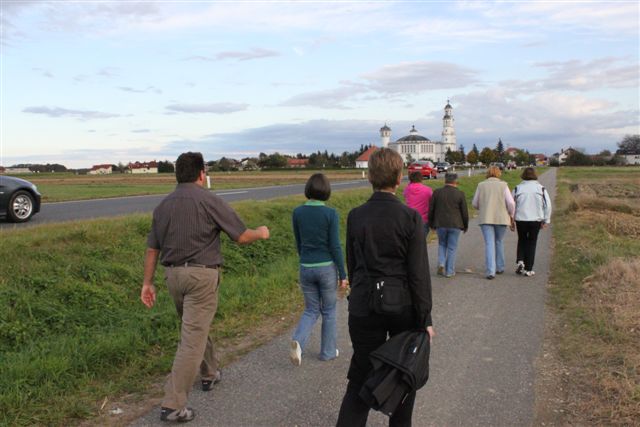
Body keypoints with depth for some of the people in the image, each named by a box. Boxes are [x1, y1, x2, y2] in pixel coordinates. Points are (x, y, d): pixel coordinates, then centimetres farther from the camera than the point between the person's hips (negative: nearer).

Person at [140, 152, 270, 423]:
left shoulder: (163, 205, 7)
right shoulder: (208, 200, -10)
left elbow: (152, 249, 10)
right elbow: (241, 237, -7)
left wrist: (147, 283, 16)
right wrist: (261, 233, 13)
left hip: (173, 274, 7)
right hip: (201, 275, -7)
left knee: (195, 327, 25)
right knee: (192, 339, -3)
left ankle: (209, 374, 44)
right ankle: (173, 405, -3)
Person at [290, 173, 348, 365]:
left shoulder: (297, 212, -3)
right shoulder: (331, 214, -14)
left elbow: (298, 243, 7)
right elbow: (335, 246, -12)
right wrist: (343, 274, -4)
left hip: (306, 268, 3)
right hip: (327, 267, -3)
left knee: (311, 310, 16)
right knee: (328, 311, 16)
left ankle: (298, 341, -8)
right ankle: (327, 351, 26)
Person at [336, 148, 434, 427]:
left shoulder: (355, 216, -3)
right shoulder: (410, 217, -12)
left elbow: (352, 265, 6)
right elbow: (419, 273, -12)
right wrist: (425, 319, -6)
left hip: (363, 307, 2)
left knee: (361, 378, 10)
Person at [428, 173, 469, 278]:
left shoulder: (437, 192, -1)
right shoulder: (460, 194, -4)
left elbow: (431, 210, 3)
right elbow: (465, 212, -1)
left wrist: (431, 224, 15)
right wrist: (465, 226, 13)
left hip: (440, 224, 1)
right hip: (455, 225, -1)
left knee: (442, 244, 20)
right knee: (452, 247, 8)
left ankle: (441, 263, 1)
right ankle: (449, 271, 10)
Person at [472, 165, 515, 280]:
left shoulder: (481, 185, 3)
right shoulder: (503, 185, -1)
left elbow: (475, 204, 8)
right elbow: (511, 203, -7)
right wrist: (511, 215, 10)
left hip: (486, 218, 0)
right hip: (501, 218, 0)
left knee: (489, 244, -2)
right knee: (499, 242, 18)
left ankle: (490, 271, -10)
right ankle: (499, 267, 26)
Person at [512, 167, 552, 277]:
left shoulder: (517, 188, 0)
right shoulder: (541, 188, 1)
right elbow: (548, 205, 0)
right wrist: (546, 220, 7)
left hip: (521, 219, 0)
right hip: (536, 220, 0)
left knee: (522, 240, 19)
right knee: (532, 243, 9)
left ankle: (520, 261, 0)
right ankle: (528, 269, 8)